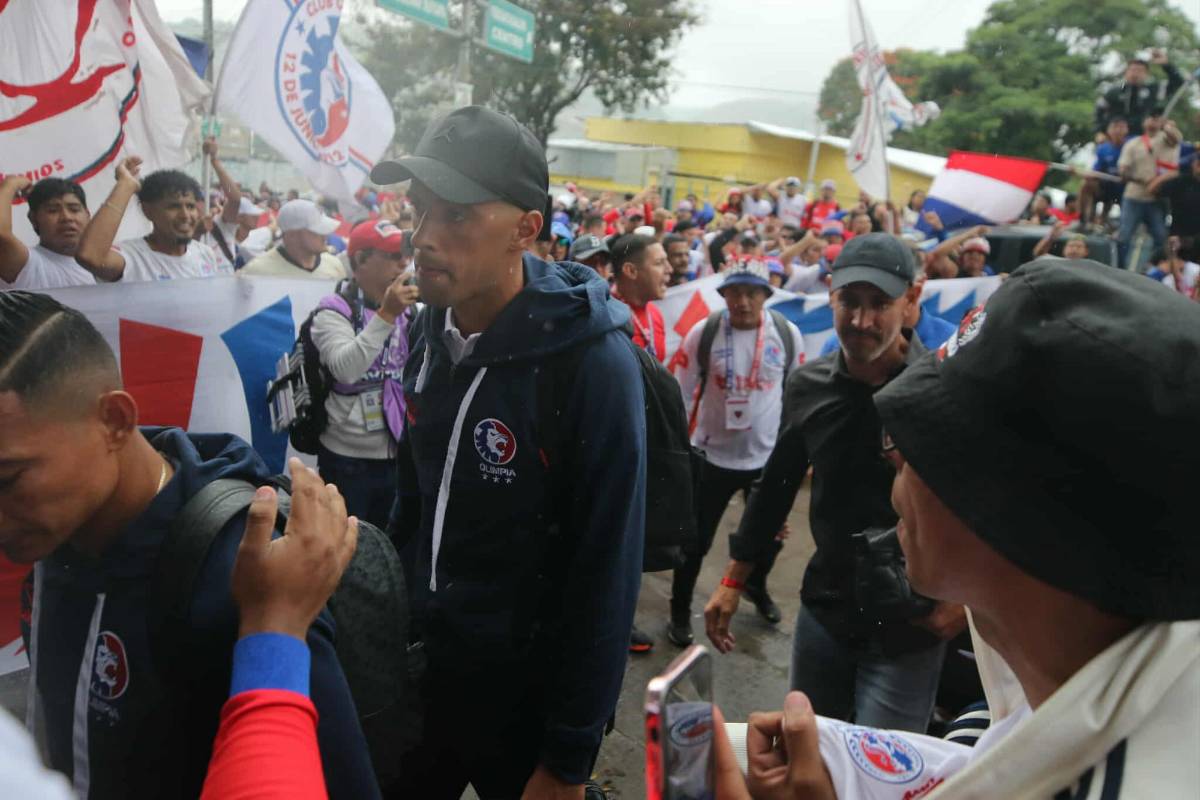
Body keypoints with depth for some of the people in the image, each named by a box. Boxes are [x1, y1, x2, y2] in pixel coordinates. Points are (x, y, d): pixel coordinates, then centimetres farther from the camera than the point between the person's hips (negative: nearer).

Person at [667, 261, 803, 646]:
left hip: (769, 455, 3)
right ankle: (680, 611, 28)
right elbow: (680, 391, -6)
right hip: (713, 454, -2)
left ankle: (757, 586, 51)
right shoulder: (703, 333, -12)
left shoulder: (788, 334, -7)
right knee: (697, 539, 7)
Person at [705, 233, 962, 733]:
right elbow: (777, 484, 7)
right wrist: (733, 582, 9)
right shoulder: (809, 386, -4)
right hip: (822, 612, 5)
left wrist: (967, 595, -15)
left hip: (908, 631, -4)